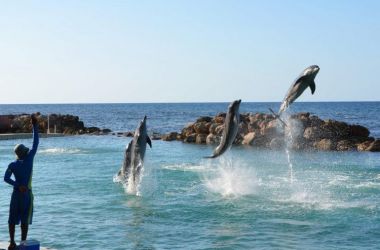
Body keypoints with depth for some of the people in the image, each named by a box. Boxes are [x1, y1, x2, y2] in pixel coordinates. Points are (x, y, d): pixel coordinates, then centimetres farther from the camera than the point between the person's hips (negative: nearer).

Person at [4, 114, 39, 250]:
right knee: (25, 220, 2)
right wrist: (35, 125, -3)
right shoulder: (29, 159, -10)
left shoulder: (12, 165, -1)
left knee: (12, 219, 9)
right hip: (27, 194, -3)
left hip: (16, 193, 3)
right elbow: (35, 143, -6)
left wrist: (17, 185, -10)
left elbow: (6, 178, -12)